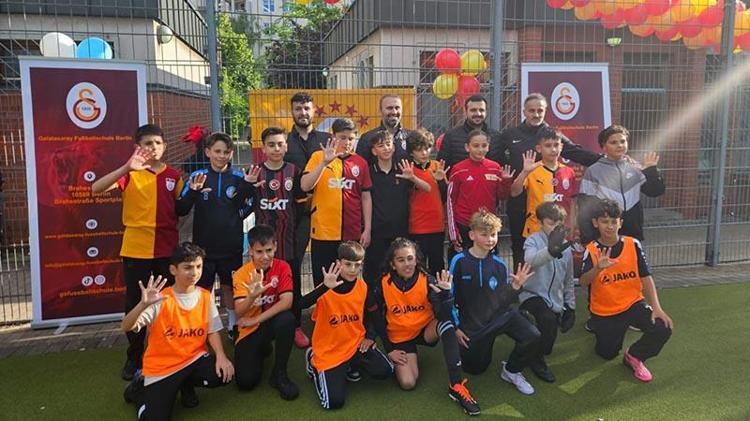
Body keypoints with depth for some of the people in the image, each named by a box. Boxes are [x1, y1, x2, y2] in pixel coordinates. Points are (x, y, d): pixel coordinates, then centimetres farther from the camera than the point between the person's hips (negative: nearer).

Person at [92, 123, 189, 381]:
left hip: (167, 250, 2)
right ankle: (134, 357, 21)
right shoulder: (130, 174, -3)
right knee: (134, 303, 6)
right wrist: (127, 168, -30)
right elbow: (96, 189, -19)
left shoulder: (173, 176, 6)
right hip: (136, 249, -2)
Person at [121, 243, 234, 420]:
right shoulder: (161, 299, -16)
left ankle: (186, 383, 11)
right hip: (161, 366, -3)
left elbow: (212, 331, 1)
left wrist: (221, 356, -16)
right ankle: (140, 386, 20)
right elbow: (126, 327, -24)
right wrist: (144, 304, -42)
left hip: (194, 359, 3)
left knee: (224, 373, -23)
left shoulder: (206, 296, -3)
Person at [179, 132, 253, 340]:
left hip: (231, 245, 1)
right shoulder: (197, 176, -5)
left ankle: (233, 325, 32)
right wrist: (192, 192, -27)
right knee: (203, 288, 12)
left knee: (230, 286, 16)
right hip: (204, 244, -1)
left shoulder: (238, 177, -3)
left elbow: (249, 205, 3)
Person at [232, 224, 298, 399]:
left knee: (287, 319, -36)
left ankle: (279, 373, -15)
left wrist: (256, 319, -25)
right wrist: (251, 296, -46)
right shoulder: (242, 273, -13)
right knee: (246, 381, -15)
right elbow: (239, 312, -24)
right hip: (249, 330, 0)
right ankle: (261, 351, 21)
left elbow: (286, 302, -24)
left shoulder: (282, 267, -13)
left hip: (272, 322, 0)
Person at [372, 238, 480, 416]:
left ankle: (456, 385, -28)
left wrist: (445, 293, -42)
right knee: (408, 383, -19)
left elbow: (444, 316, -25)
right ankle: (408, 359, 18)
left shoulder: (427, 280, -17)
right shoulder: (383, 285, -16)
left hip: (426, 331, 0)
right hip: (400, 337, 0)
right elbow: (379, 320, -4)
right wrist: (389, 350, -5)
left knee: (446, 324, -33)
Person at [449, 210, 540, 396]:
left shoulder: (499, 264, -6)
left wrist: (515, 286, -19)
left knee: (533, 336, -23)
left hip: (499, 314, 2)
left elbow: (503, 303, -2)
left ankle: (511, 370, 4)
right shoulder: (459, 261, -14)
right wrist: (455, 326, -5)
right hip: (471, 324, -1)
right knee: (475, 368, 9)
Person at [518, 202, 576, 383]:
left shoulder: (565, 246, 5)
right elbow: (530, 260, -37)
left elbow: (568, 280, 15)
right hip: (533, 296, -6)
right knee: (549, 320, -34)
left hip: (555, 301, 6)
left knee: (547, 345, 6)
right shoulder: (533, 241, -12)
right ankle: (536, 359, -11)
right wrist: (550, 251, -57)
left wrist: (570, 307, 13)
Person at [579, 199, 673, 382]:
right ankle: (598, 326, 42)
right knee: (608, 354, 9)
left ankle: (634, 356, 6)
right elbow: (583, 282, -27)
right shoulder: (591, 250, -14)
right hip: (604, 312, -1)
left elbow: (646, 278, -6)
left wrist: (656, 307, -16)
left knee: (662, 328, -22)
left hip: (633, 303, 1)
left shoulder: (633, 244, -9)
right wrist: (598, 268, -47)